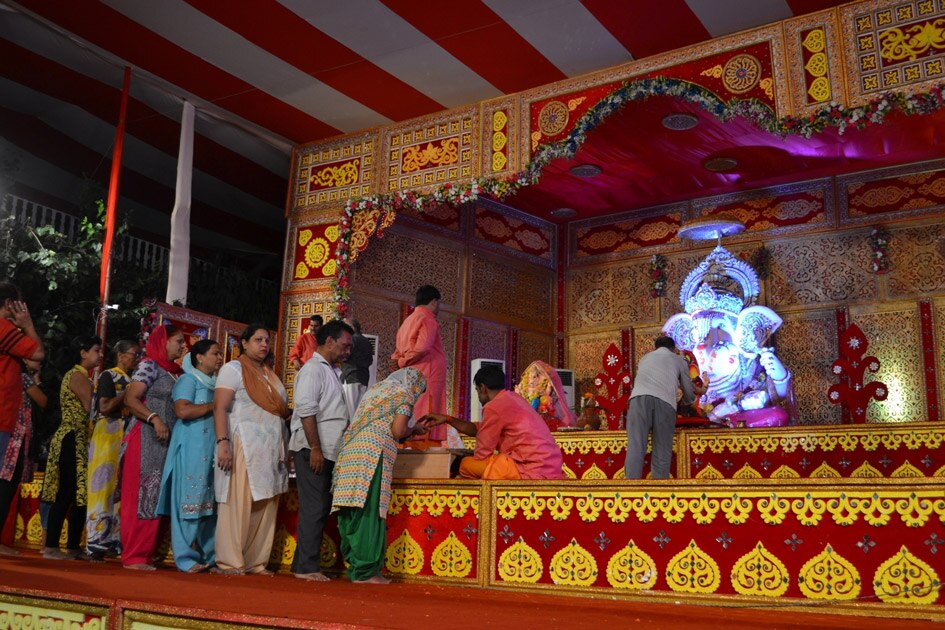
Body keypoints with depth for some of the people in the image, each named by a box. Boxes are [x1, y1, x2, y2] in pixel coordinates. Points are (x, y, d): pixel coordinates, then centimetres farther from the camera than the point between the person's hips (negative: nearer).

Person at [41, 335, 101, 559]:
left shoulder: (80, 376, 21)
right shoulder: (77, 376, -9)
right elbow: (92, 409, -16)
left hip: (78, 441, 10)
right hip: (73, 440, -10)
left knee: (79, 494, 9)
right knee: (67, 494, -9)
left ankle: (73, 547, 12)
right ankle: (51, 547, -5)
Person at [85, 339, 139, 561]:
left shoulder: (134, 380, 17)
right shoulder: (109, 376, -2)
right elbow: (104, 407, -14)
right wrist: (128, 392, -11)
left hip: (128, 441, 7)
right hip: (108, 438, -7)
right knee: (104, 489, -7)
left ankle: (113, 541, 8)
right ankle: (96, 543, -4)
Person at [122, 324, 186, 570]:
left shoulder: (175, 371, 17)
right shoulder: (150, 365, -4)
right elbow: (131, 399, -14)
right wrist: (154, 419, -23)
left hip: (164, 442, 8)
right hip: (145, 439, -8)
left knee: (156, 498, 8)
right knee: (141, 497, -5)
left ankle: (146, 554, 14)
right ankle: (134, 556, 0)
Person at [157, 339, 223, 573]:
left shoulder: (215, 383, 20)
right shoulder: (189, 380, -2)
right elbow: (182, 411, -17)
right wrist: (215, 405, -11)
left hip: (212, 451, 7)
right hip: (191, 449, -7)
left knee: (210, 503, 5)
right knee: (191, 502, -6)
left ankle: (208, 555, 9)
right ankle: (186, 558, -1)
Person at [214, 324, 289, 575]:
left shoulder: (270, 375, 22)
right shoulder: (233, 369, 0)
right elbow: (220, 408, -10)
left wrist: (290, 412, 4)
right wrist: (222, 442, -20)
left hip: (271, 450, 7)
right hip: (244, 447, -7)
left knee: (266, 507, 4)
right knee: (239, 504, -6)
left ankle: (256, 562, 10)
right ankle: (230, 562, 0)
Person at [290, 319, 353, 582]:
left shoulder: (332, 372, 21)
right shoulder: (313, 370, -8)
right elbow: (306, 411, -17)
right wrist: (315, 448, -19)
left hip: (327, 451, 9)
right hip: (312, 450, -9)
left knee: (320, 509, 10)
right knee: (314, 508, -7)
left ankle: (305, 564, 17)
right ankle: (307, 567, -1)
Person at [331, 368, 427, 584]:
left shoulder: (375, 389, 29)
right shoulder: (404, 394, 6)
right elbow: (398, 431, -5)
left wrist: (408, 430, 30)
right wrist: (413, 429, 16)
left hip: (349, 451, 8)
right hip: (373, 454, -8)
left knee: (351, 513, 8)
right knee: (369, 512, -5)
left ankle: (354, 566, 15)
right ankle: (366, 571, -3)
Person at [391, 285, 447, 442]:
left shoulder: (409, 320, 18)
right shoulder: (428, 320, -8)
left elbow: (398, 352, 20)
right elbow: (421, 348, -20)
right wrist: (402, 363, -7)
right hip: (425, 380, -8)